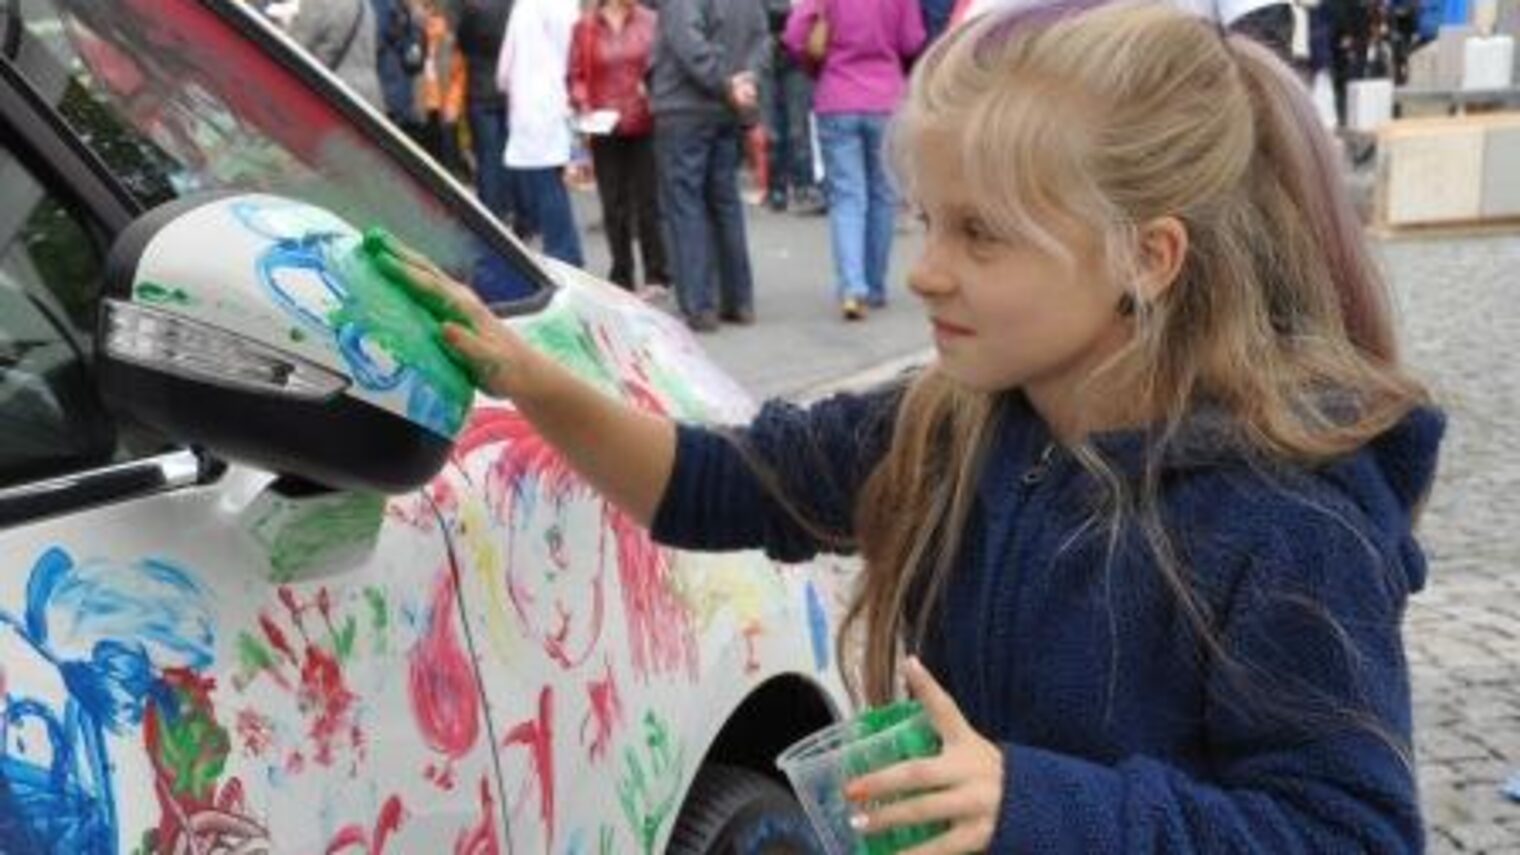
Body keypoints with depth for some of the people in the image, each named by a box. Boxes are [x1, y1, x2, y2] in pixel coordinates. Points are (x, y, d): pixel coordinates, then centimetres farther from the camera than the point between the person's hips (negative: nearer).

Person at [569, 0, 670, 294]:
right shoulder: (585, 27, 1)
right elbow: (576, 75, 3)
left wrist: (652, 86, -15)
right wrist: (583, 106, -11)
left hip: (644, 126, -1)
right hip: (605, 129, 1)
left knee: (648, 202, 2)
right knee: (614, 206, 7)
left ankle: (656, 276, 11)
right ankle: (621, 277, 16)